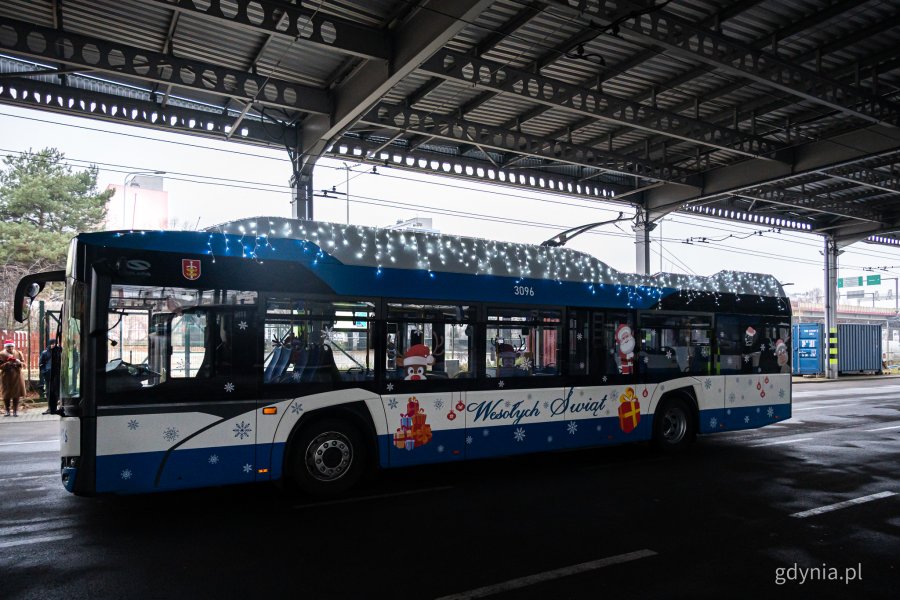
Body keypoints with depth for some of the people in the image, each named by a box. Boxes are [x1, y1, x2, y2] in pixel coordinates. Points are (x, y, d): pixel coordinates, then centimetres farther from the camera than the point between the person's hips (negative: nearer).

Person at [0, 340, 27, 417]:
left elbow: (24, 364, 9)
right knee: (6, 394, -1)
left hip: (17, 376, 1)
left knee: (16, 394, -2)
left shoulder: (19, 353, 9)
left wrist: (19, 363, -11)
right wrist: (6, 364, -18)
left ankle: (15, 411, 3)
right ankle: (7, 411, 10)